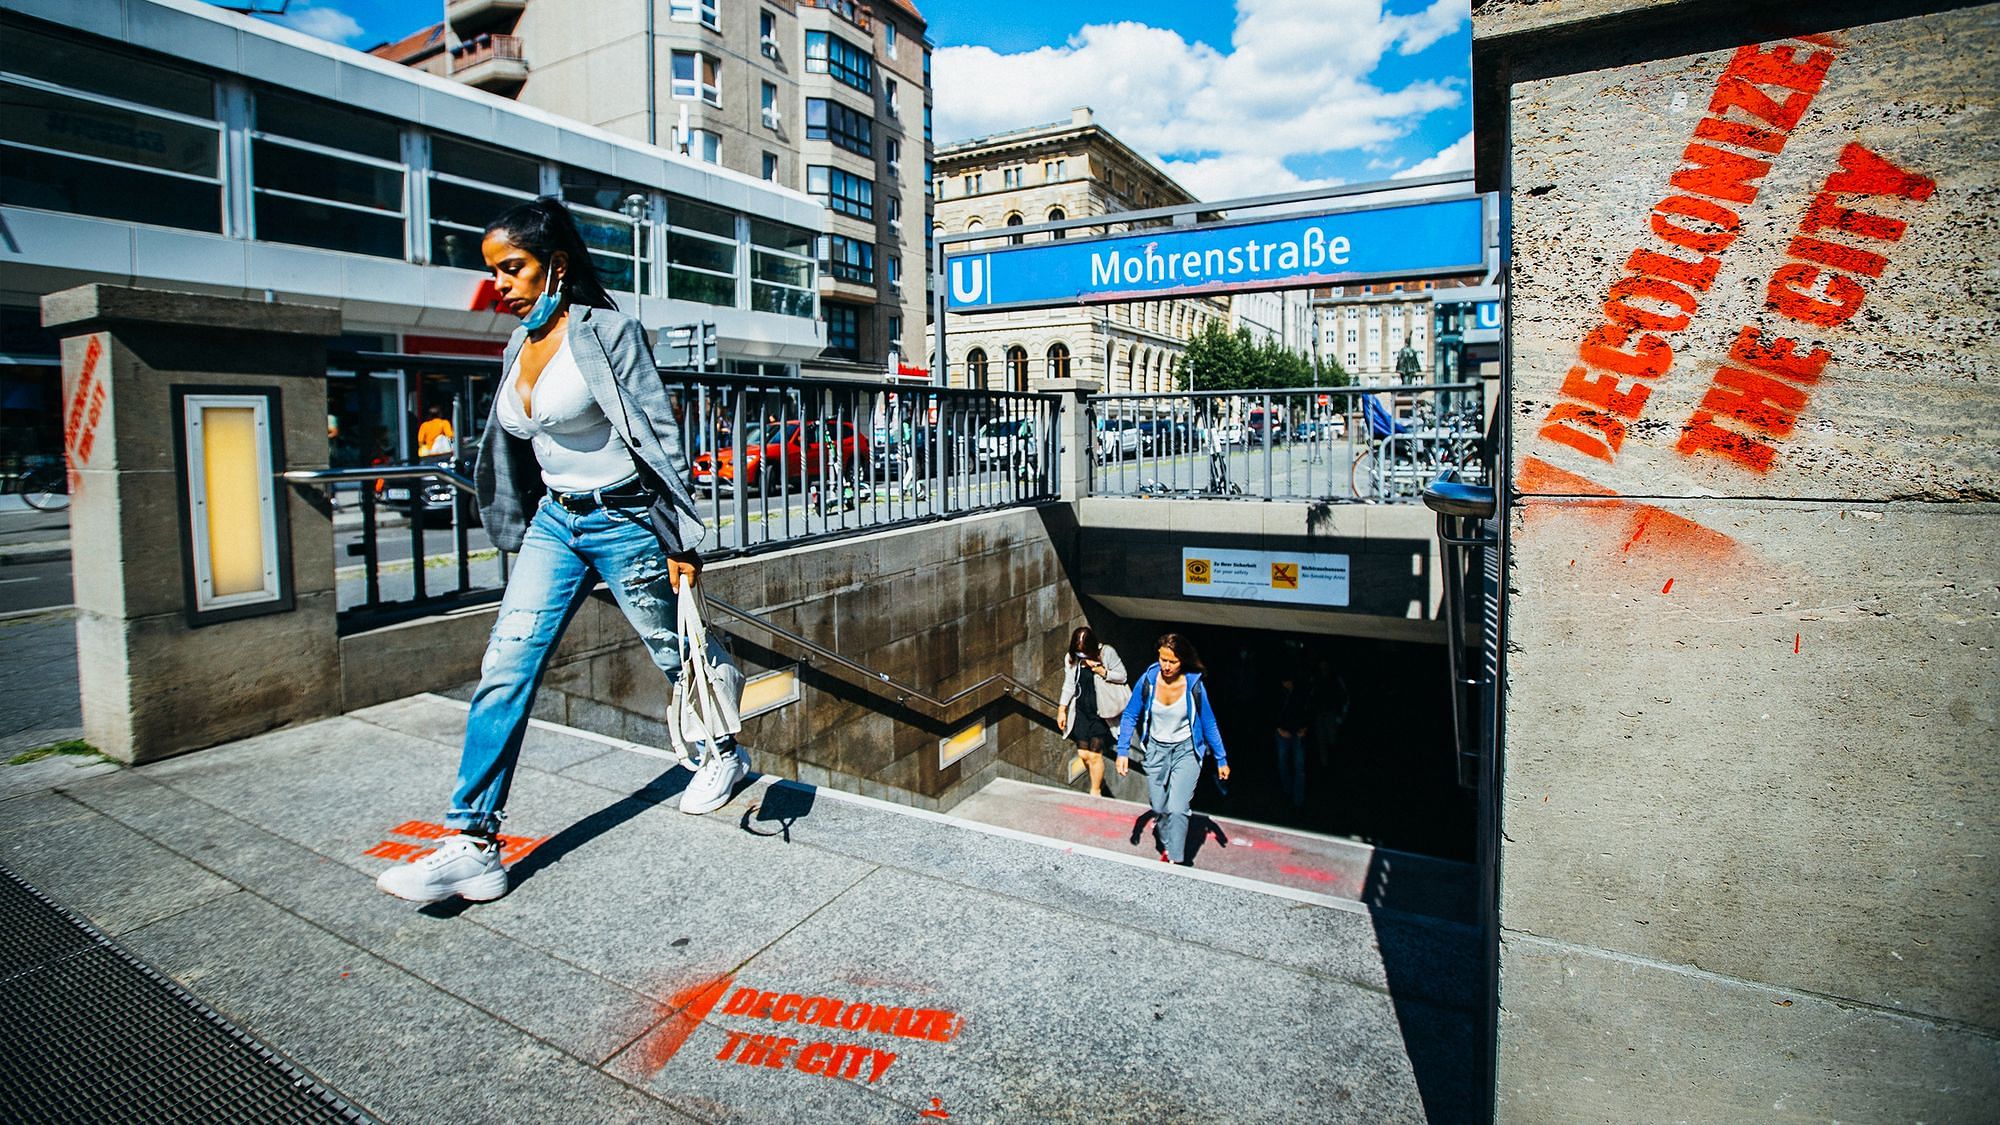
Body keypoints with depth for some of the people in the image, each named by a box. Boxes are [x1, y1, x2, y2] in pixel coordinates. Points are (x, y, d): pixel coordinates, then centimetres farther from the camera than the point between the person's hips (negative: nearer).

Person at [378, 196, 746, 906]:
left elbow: (660, 436, -13)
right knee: (504, 672, -3)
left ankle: (725, 754, 37)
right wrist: (523, 530, 21)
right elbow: (518, 448, 18)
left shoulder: (607, 331, -11)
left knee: (674, 652, 11)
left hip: (625, 520, -6)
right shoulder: (520, 348, 10)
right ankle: (474, 845, 2)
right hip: (554, 523, 7)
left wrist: (680, 539, -14)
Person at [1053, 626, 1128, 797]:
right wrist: (1061, 710, 6)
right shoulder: (1071, 658, 1)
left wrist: (1102, 671, -19)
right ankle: (1099, 782, 33)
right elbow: (1069, 685, 8)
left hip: (1101, 711, -4)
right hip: (1081, 710, 4)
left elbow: (1122, 676, -3)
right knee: (1083, 753, 5)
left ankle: (1095, 792, 17)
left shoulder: (1107, 653, -9)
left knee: (1094, 754, -3)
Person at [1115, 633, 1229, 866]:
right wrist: (1123, 752, -10)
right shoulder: (1148, 680, -14)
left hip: (1186, 750, -2)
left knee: (1177, 809, -15)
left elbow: (1209, 724, -5)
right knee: (1159, 808, 13)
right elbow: (1129, 716, -3)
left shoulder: (1193, 684, -18)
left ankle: (1177, 860, -2)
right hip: (1156, 749, 3)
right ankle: (1167, 846, 38)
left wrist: (1221, 760, 1)